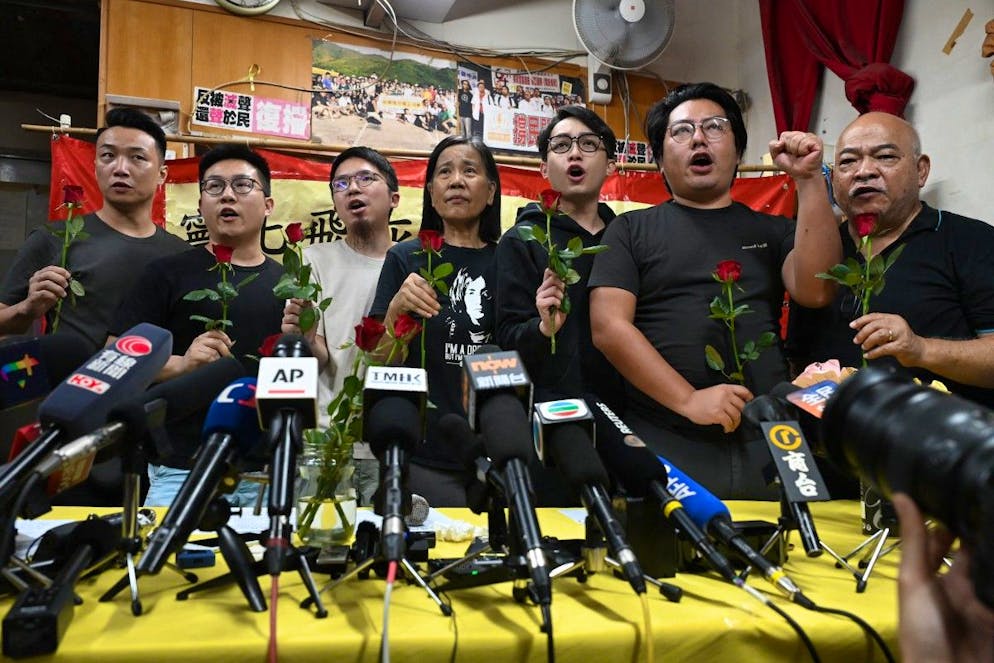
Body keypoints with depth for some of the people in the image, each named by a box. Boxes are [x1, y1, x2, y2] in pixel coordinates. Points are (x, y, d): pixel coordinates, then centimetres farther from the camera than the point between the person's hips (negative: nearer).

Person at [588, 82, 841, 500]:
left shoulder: (772, 230, 15)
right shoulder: (631, 230, 7)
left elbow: (815, 290, -3)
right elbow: (608, 326, -4)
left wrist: (809, 181, -7)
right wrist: (688, 400, -14)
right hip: (663, 447, -2)